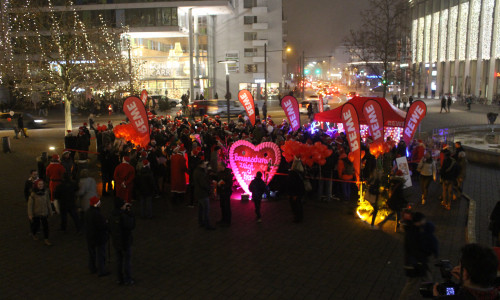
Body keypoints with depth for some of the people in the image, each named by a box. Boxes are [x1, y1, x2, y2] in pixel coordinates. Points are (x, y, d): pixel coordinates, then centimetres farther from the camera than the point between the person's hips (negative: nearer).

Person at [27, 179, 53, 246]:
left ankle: (46, 240, 9)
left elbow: (48, 202, 6)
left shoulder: (45, 192, -4)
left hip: (44, 213, 3)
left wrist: (50, 211, 11)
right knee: (36, 225, 13)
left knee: (46, 226, 0)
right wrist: (30, 215, -11)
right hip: (36, 213, -3)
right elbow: (30, 204, -11)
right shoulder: (33, 194, -15)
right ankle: (33, 234, 45)